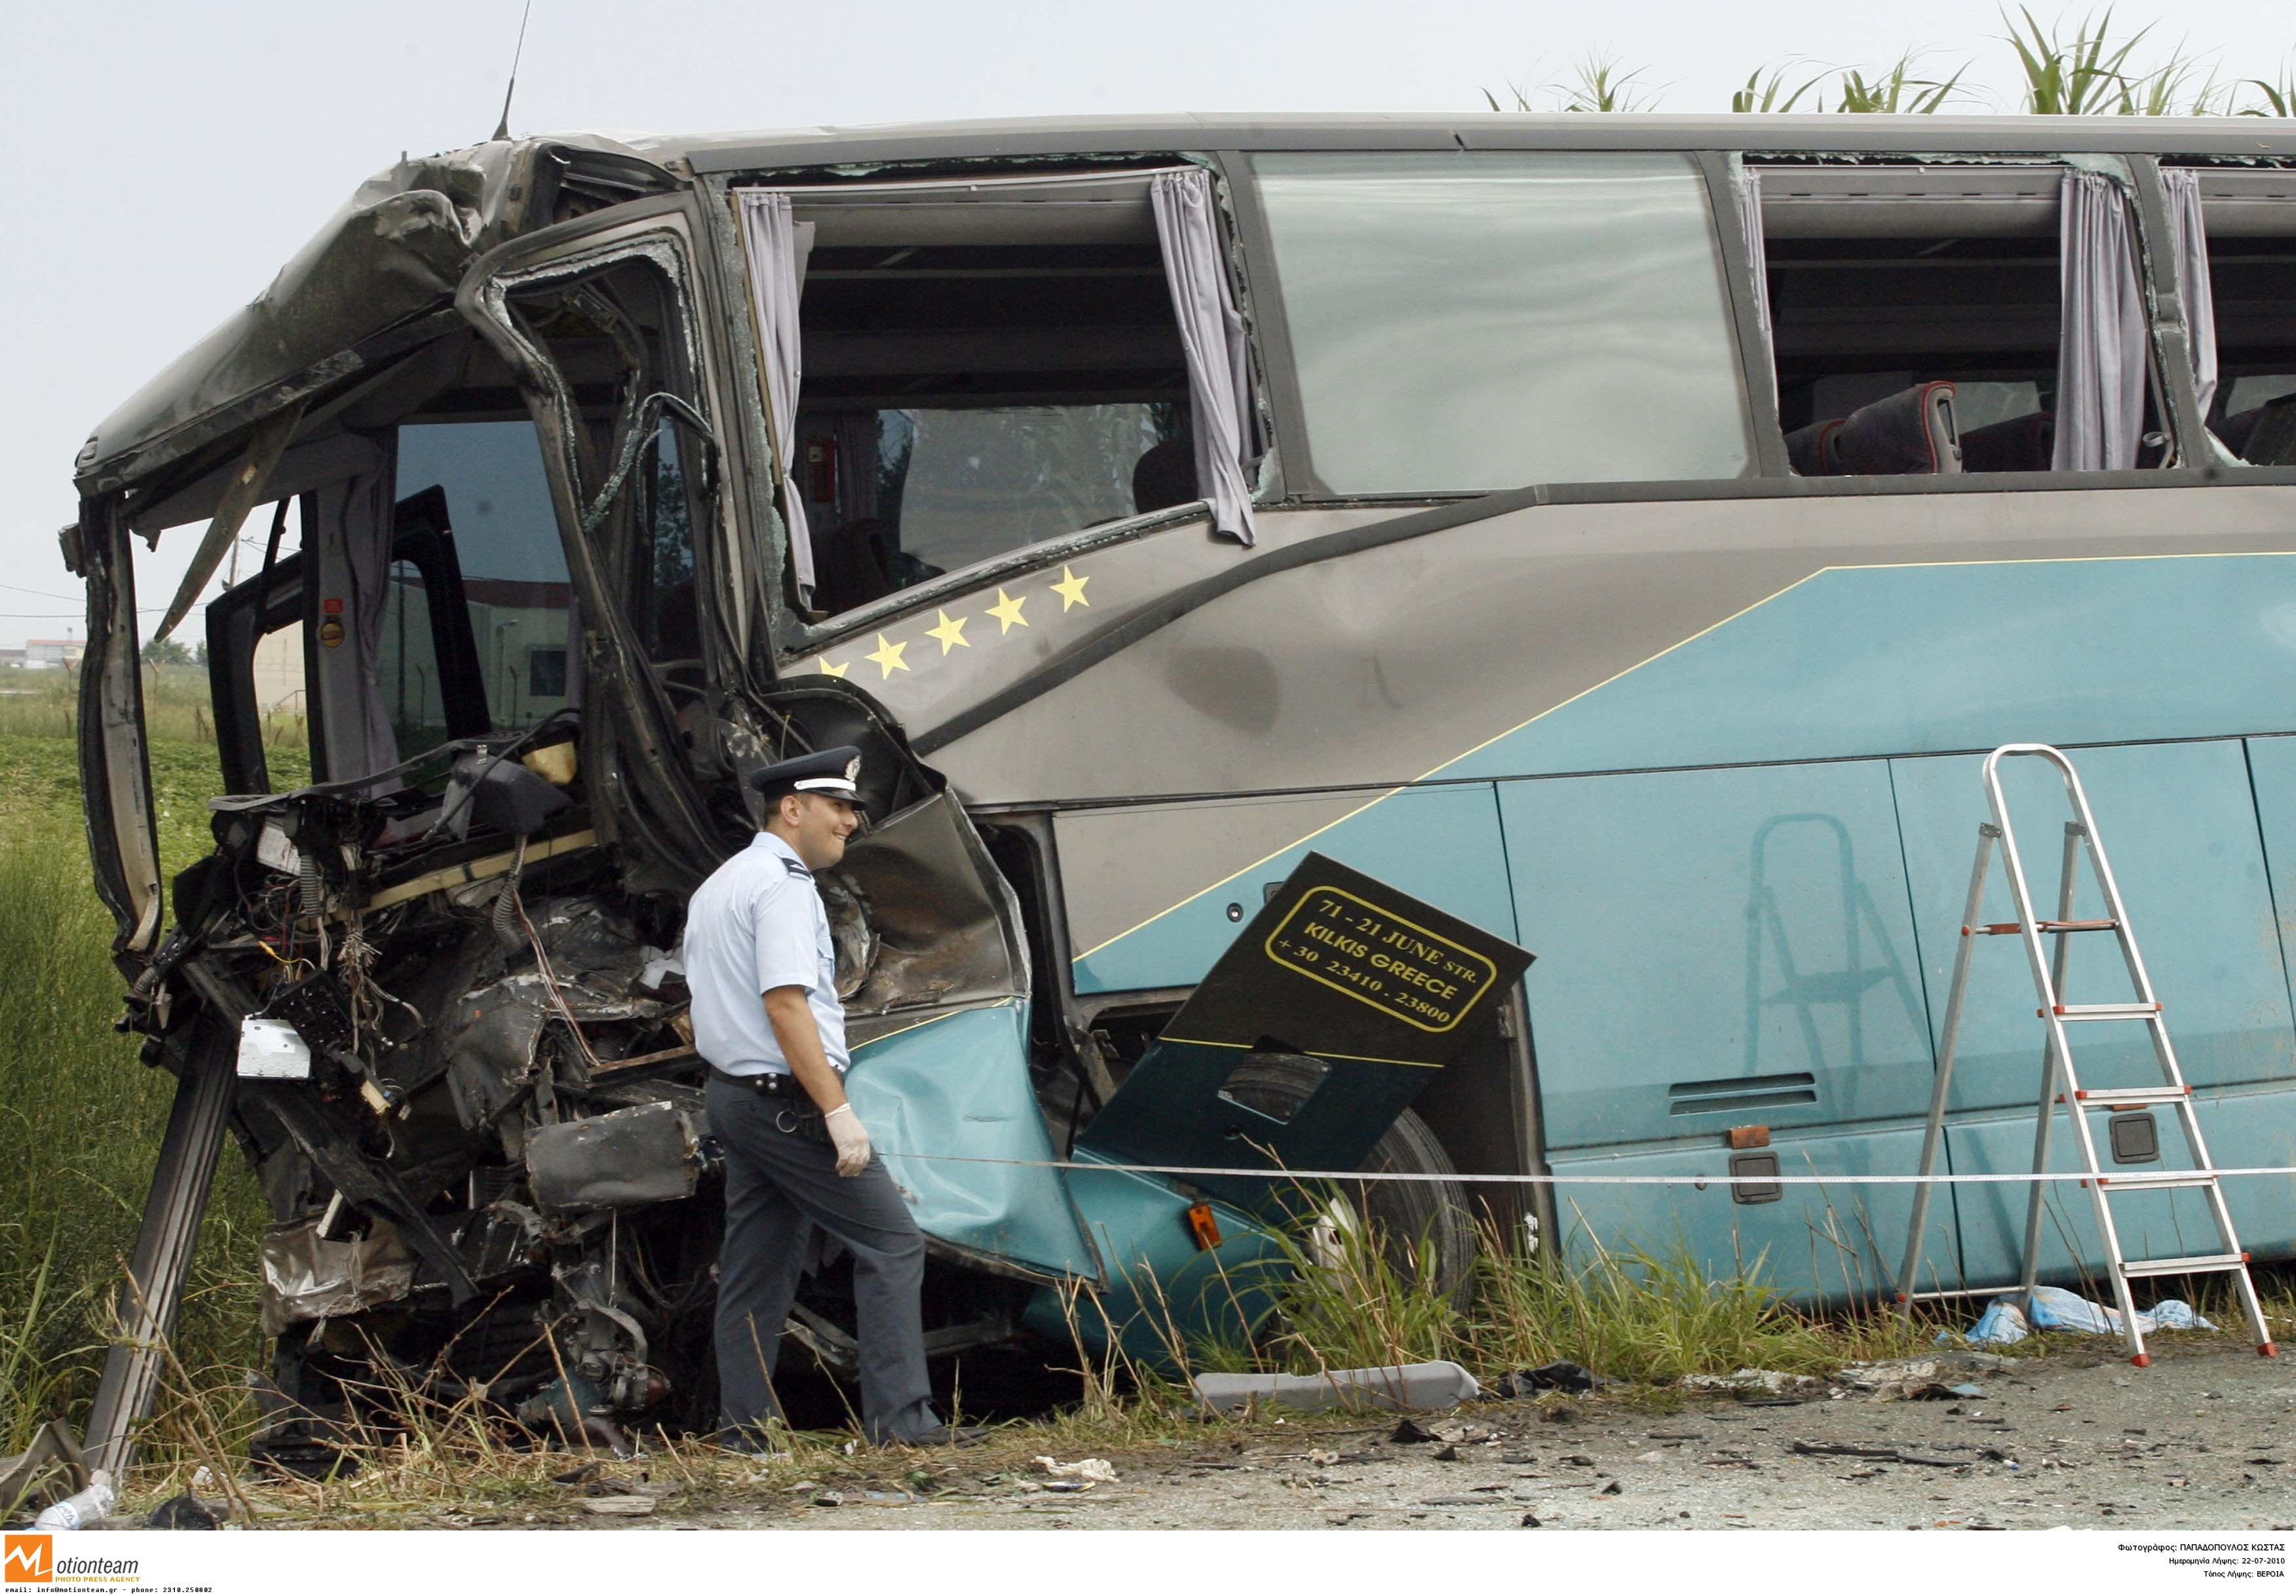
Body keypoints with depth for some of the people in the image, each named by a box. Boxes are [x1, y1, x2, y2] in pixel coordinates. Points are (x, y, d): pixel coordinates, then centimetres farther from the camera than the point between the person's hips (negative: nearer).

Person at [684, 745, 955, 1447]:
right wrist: (838, 1111, -24)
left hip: (732, 1093, 10)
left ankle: (743, 1429, 9)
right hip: (789, 1100, -10)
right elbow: (786, 1005, -22)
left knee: (757, 1268, 10)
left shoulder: (715, 888, 18)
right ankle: (899, 1416, -11)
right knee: (891, 1242, -7)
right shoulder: (782, 885, -14)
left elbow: (704, 1015, 22)